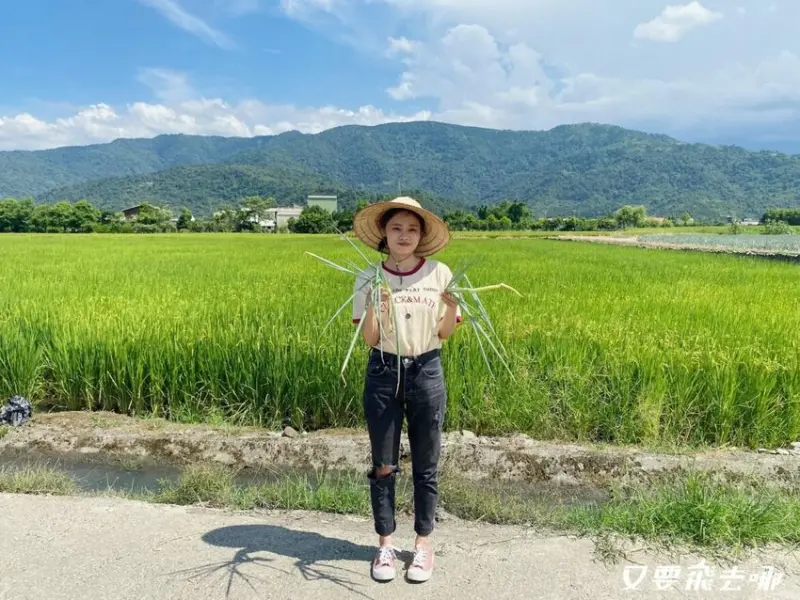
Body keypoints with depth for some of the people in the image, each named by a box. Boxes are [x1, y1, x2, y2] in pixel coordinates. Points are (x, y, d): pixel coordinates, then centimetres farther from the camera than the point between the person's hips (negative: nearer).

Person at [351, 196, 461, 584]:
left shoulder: (440, 274, -4)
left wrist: (452, 308, -19)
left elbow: (445, 334, 0)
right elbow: (370, 339, -6)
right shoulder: (369, 278, -4)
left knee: (425, 464, 10)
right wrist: (374, 308, -23)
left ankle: (424, 542, 28)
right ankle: (385, 543, 27)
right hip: (383, 373, 0)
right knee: (383, 465, 9)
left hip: (426, 372, 0)